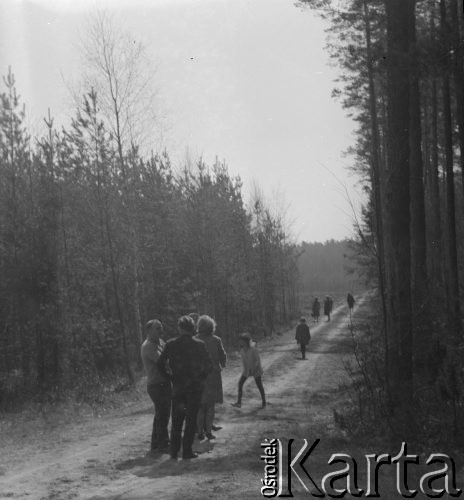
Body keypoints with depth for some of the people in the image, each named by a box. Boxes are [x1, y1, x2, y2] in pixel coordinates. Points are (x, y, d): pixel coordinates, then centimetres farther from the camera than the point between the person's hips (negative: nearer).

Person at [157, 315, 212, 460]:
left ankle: (174, 451, 13)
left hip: (177, 387, 2)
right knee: (191, 419, 5)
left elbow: (160, 364, -3)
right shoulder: (199, 345, -6)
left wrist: (170, 376, 10)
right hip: (195, 386, -1)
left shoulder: (171, 344, -4)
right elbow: (209, 365, -5)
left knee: (176, 420, 12)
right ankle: (187, 451, 2)